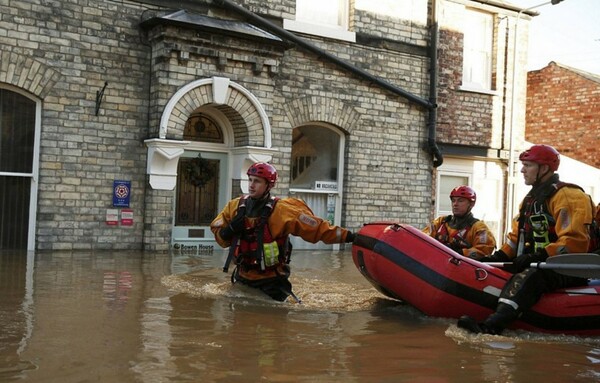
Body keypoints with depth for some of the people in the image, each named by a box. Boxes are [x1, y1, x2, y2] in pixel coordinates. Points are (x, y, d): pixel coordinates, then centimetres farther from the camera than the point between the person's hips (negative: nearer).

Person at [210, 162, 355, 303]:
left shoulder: (281, 210, -16)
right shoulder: (235, 206, -2)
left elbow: (316, 228, -17)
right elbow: (220, 237, 6)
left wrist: (347, 236, -22)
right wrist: (230, 230, -16)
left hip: (271, 282, -4)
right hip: (243, 278, 5)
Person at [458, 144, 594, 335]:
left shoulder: (568, 196, -12)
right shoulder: (531, 199, 19)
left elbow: (574, 241, -22)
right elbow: (517, 235, 18)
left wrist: (538, 257, -27)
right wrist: (500, 256, 2)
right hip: (538, 264, 10)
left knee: (528, 277, -37)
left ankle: (492, 326, -55)